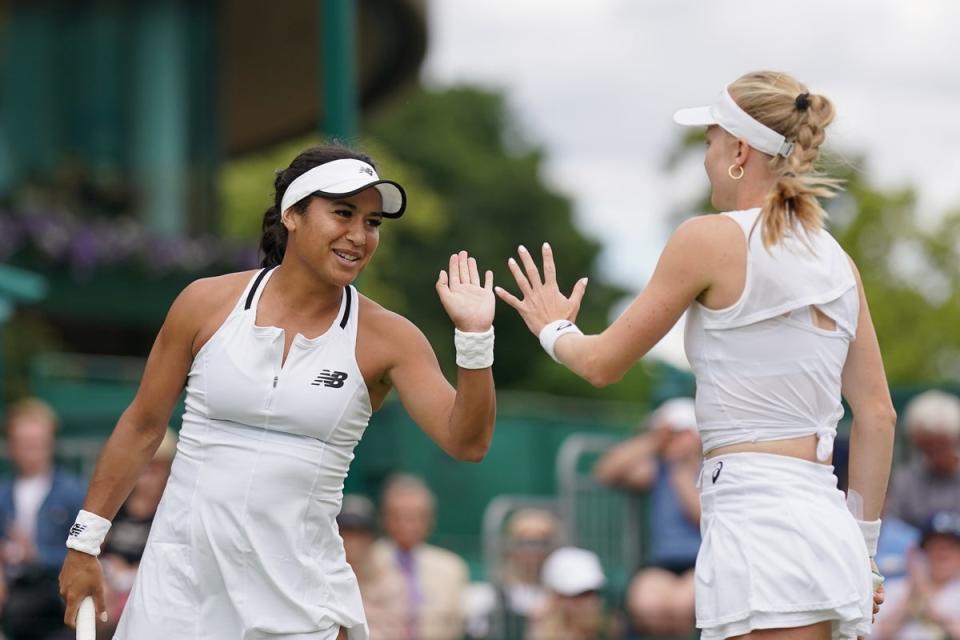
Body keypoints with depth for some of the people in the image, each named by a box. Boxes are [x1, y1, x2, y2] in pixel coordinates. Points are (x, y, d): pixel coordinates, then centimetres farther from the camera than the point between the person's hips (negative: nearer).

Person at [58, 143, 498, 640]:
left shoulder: (387, 339, -3)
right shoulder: (208, 303, -1)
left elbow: (466, 443, -9)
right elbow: (142, 427, 7)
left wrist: (474, 337, -22)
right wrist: (85, 542, 8)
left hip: (299, 598, -1)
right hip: (180, 577, 1)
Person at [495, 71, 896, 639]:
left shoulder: (711, 239, -5)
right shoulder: (837, 261, 13)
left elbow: (604, 363, 4)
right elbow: (878, 417, 13)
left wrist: (554, 329, 26)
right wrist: (863, 549, 20)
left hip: (757, 523, -7)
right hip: (824, 525, 7)